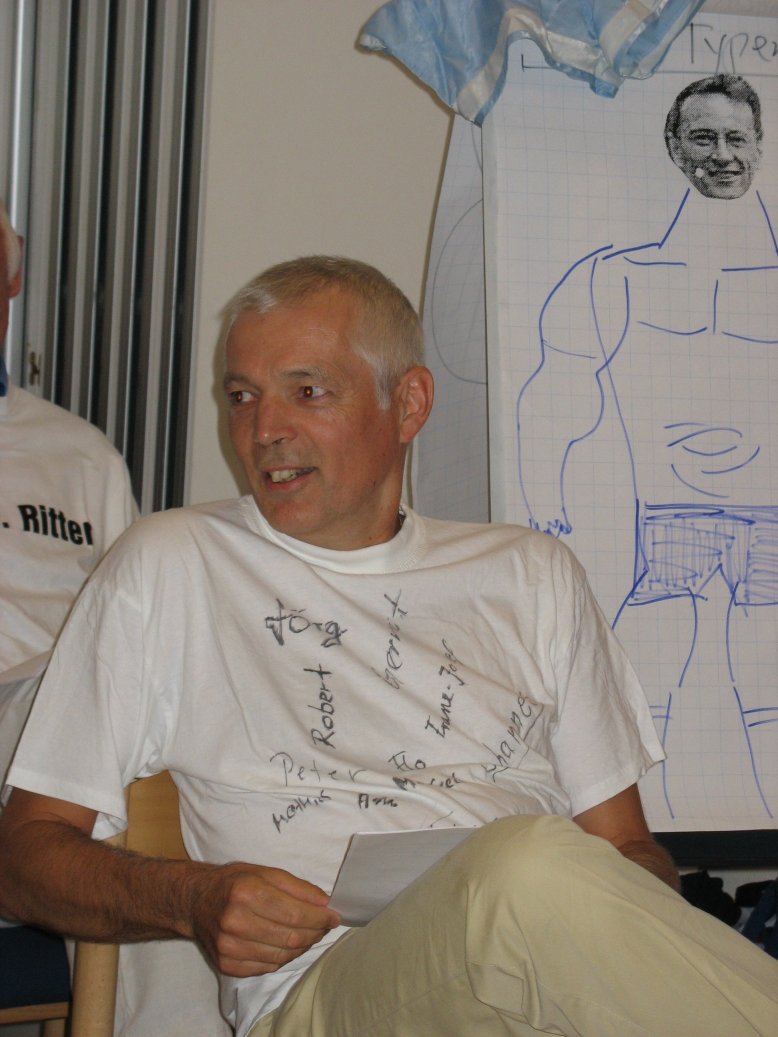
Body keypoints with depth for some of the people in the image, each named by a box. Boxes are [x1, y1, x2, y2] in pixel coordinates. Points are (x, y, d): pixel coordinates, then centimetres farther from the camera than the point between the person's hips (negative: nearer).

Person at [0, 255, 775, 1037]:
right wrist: (189, 901, -10)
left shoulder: (531, 575, 23)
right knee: (524, 863, -34)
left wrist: (630, 908, -4)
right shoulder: (166, 569, 14)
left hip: (565, 970, 2)